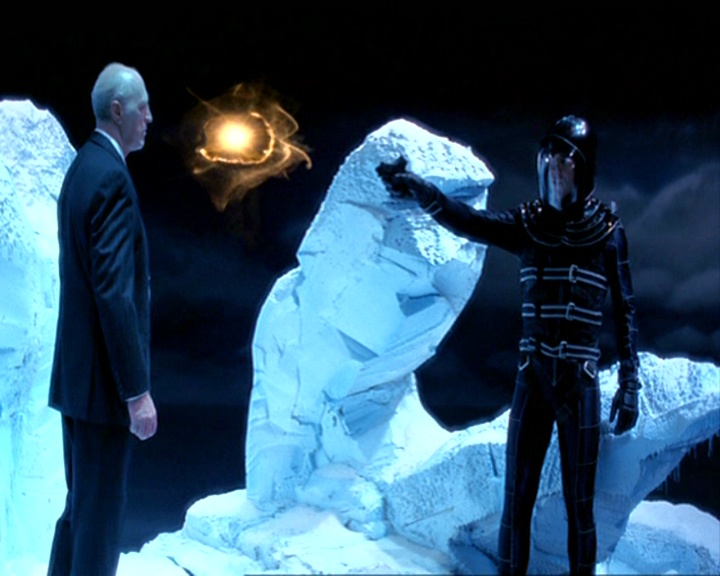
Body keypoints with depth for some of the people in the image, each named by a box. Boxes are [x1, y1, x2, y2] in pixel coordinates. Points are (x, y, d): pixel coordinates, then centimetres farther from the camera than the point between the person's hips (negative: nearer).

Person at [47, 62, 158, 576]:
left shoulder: (82, 168, 13)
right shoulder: (112, 178, -17)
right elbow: (114, 293, -23)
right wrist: (138, 390, -21)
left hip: (76, 374, 10)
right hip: (104, 379, -10)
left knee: (80, 508, 18)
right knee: (100, 518, -1)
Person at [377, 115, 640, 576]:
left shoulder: (608, 230, -2)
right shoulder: (526, 225, 3)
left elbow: (625, 311, 2)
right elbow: (467, 221, -11)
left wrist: (630, 385, 0)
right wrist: (419, 189, -23)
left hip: (581, 383, -2)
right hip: (533, 379, 2)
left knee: (579, 505, 3)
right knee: (516, 501, 4)